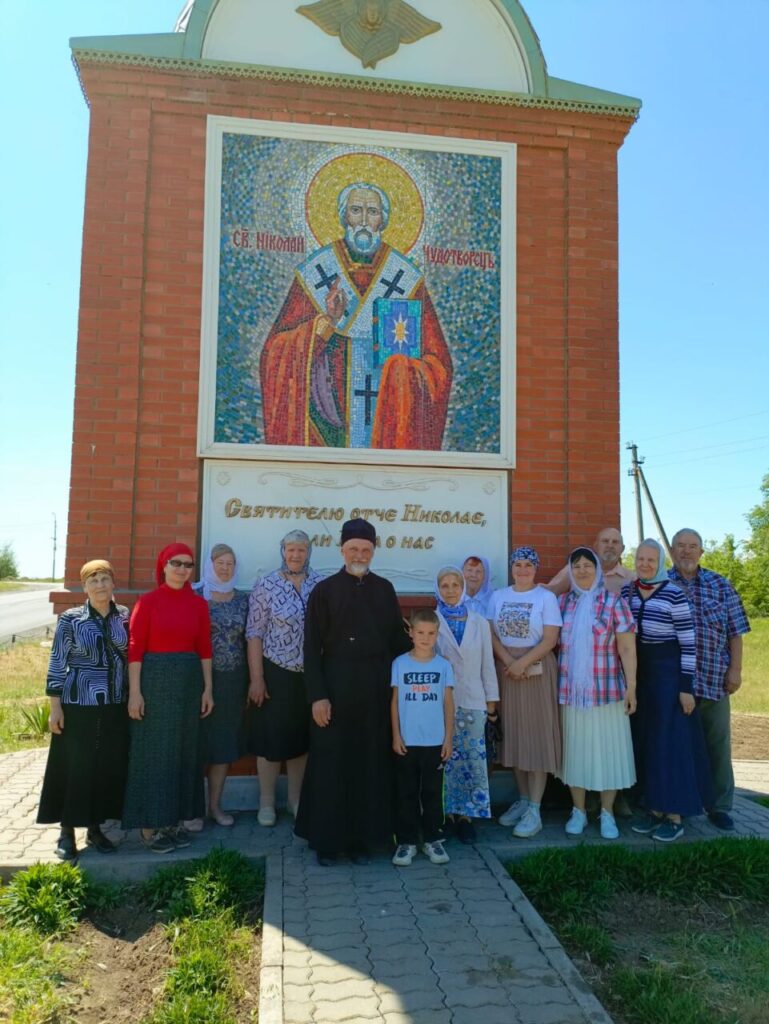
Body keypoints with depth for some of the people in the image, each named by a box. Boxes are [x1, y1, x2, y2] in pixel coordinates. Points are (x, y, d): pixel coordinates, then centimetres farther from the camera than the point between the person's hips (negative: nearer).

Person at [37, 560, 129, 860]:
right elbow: (57, 664, -5)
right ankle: (67, 832, 20)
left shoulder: (125, 616, 2)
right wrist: (55, 706, -7)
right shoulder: (70, 619, -7)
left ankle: (95, 828, 26)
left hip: (115, 705, 4)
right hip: (79, 705, -3)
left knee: (109, 767, 10)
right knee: (75, 767, 4)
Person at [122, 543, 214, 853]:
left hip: (188, 681, 5)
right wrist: (135, 691, -14)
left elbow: (204, 648, 7)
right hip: (154, 680, -4)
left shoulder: (199, 603, 5)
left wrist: (208, 688, 4)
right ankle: (150, 825, 14)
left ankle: (174, 821, 24)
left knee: (183, 751, 11)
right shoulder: (147, 601, -6)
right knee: (153, 751, 3)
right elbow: (135, 648, -9)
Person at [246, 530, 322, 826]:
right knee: (271, 739, 6)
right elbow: (254, 634, -8)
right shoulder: (265, 586, -8)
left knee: (302, 738, 14)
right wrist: (256, 678, -11)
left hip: (310, 676, 3)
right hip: (275, 674, -3)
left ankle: (295, 798, 30)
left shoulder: (320, 585, 0)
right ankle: (266, 802, 23)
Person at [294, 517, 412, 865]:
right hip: (336, 686, -2)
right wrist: (317, 696, -11)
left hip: (375, 689, 3)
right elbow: (311, 648, -5)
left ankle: (362, 837, 22)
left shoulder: (384, 589, 6)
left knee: (370, 763, 9)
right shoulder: (324, 591, -3)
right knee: (331, 764, 5)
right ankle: (326, 839, 20)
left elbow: (398, 639, 10)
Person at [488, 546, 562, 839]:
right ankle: (522, 799, 21)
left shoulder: (546, 597, -2)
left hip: (536, 669, -3)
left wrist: (523, 663, -16)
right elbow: (492, 634, 3)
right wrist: (509, 662, -11)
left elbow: (550, 639, -9)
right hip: (506, 669, 4)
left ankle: (534, 809, 3)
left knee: (536, 734, -2)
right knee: (513, 734, 8)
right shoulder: (498, 596, 8)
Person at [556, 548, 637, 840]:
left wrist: (631, 686, -8)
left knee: (606, 748, 4)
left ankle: (607, 813, 18)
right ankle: (578, 811, 21)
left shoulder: (614, 602, -2)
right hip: (570, 691, 3)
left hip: (606, 689, -2)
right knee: (575, 749, 8)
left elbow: (627, 648, -4)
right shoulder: (562, 603, 7)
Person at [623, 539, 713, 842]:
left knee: (671, 741, 0)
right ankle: (655, 810, 22)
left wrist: (686, 686, -13)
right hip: (637, 673, 6)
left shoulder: (674, 594, -11)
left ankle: (675, 817, 10)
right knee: (644, 742, 10)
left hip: (667, 673, -5)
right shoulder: (626, 592, 6)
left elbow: (688, 643, -11)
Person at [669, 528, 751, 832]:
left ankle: (719, 806, 24)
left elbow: (735, 632, 7)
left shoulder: (721, 586, 7)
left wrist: (735, 670, 0)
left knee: (717, 744, 10)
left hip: (714, 680, 2)